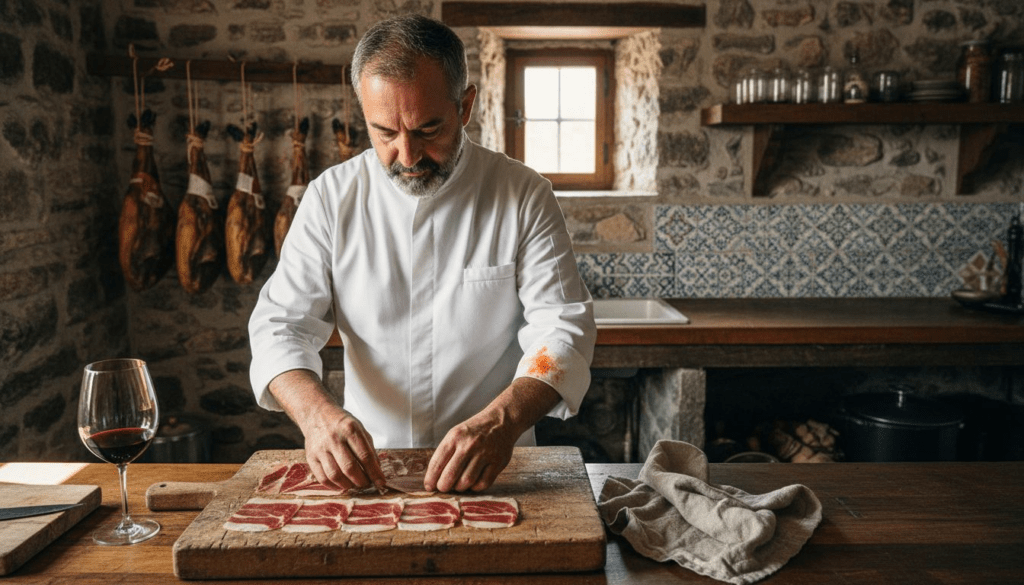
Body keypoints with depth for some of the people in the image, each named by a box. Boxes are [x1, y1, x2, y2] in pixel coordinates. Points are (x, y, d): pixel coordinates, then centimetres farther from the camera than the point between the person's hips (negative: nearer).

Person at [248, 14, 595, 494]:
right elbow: (281, 322, -2)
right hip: (365, 467, 0)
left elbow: (563, 328, -10)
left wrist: (503, 420, -29)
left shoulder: (523, 196, -5)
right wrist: (316, 411, -23)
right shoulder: (331, 197, -1)